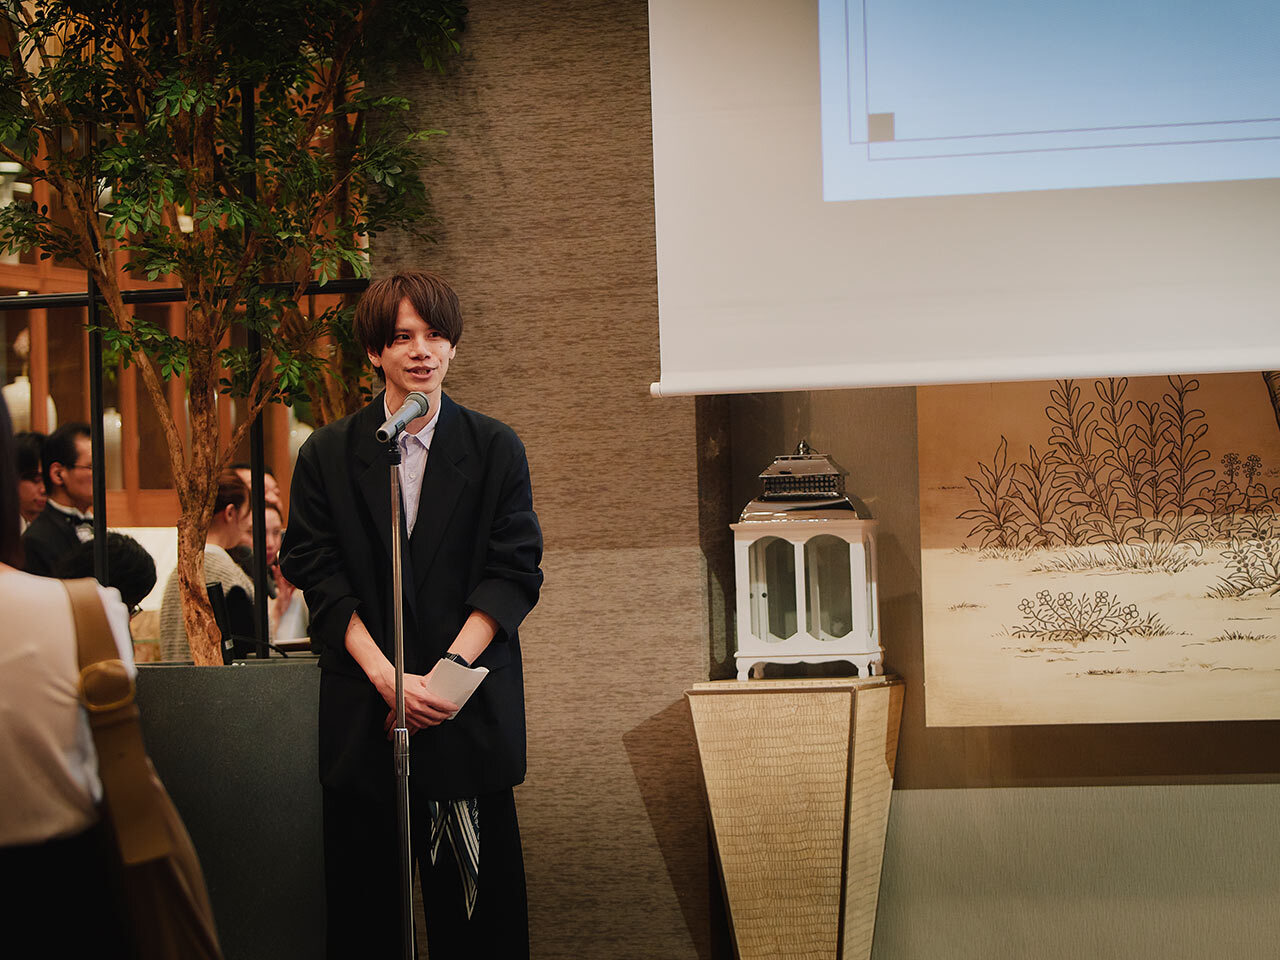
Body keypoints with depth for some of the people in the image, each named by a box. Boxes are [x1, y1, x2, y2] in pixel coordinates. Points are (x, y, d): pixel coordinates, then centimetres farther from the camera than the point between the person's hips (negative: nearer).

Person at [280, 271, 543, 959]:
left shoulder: (497, 450, 6)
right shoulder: (326, 455, 6)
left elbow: (513, 573, 0)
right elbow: (318, 577, 0)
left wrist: (448, 671, -12)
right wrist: (388, 677, -12)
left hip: (472, 713, 0)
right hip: (361, 713, 0)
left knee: (478, 904, 3)